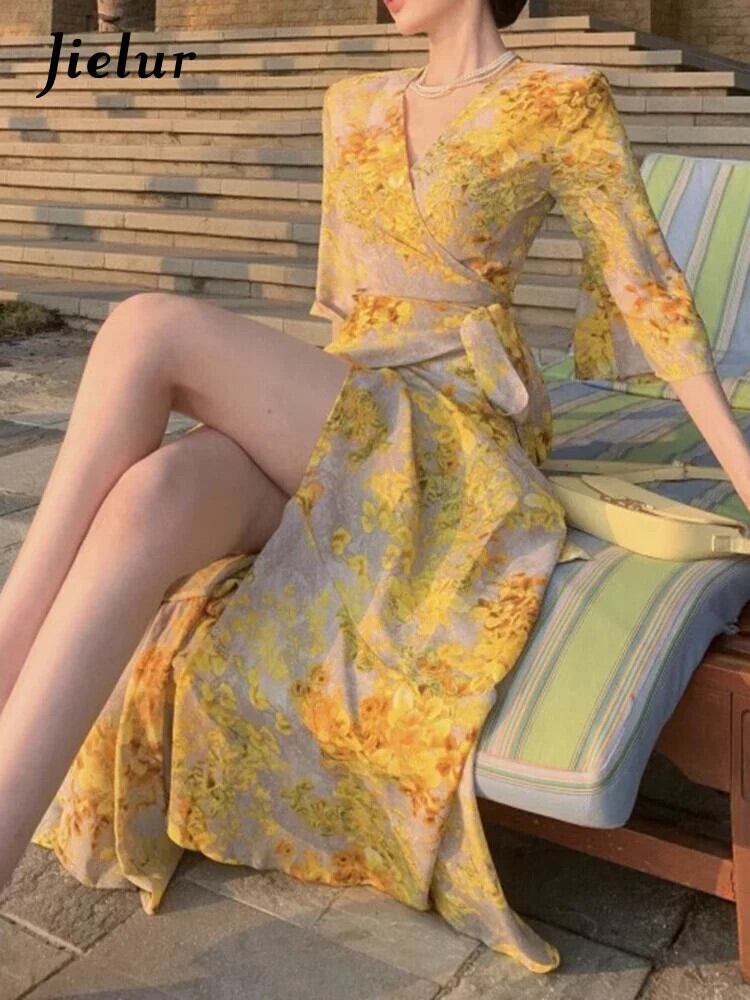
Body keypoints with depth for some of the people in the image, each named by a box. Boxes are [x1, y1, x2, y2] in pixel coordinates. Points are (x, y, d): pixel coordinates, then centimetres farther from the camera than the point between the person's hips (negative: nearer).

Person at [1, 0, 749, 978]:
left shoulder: (562, 100, 2)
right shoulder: (354, 105, 20)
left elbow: (650, 286, 1)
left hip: (454, 433, -5)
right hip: (335, 423, 5)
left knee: (149, 328, -26)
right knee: (151, 500, -30)